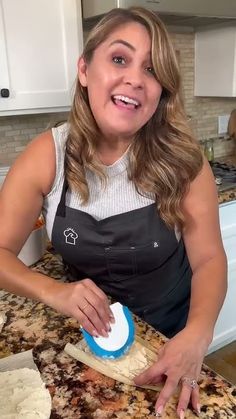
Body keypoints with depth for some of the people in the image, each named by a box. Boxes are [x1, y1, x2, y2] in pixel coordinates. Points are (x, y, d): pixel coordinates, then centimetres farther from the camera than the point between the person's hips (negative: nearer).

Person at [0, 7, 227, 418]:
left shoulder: (181, 160, -21)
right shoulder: (46, 157, -19)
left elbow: (208, 259, -17)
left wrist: (197, 334, -35)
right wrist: (54, 291, -33)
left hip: (170, 331, 0)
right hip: (88, 331, 1)